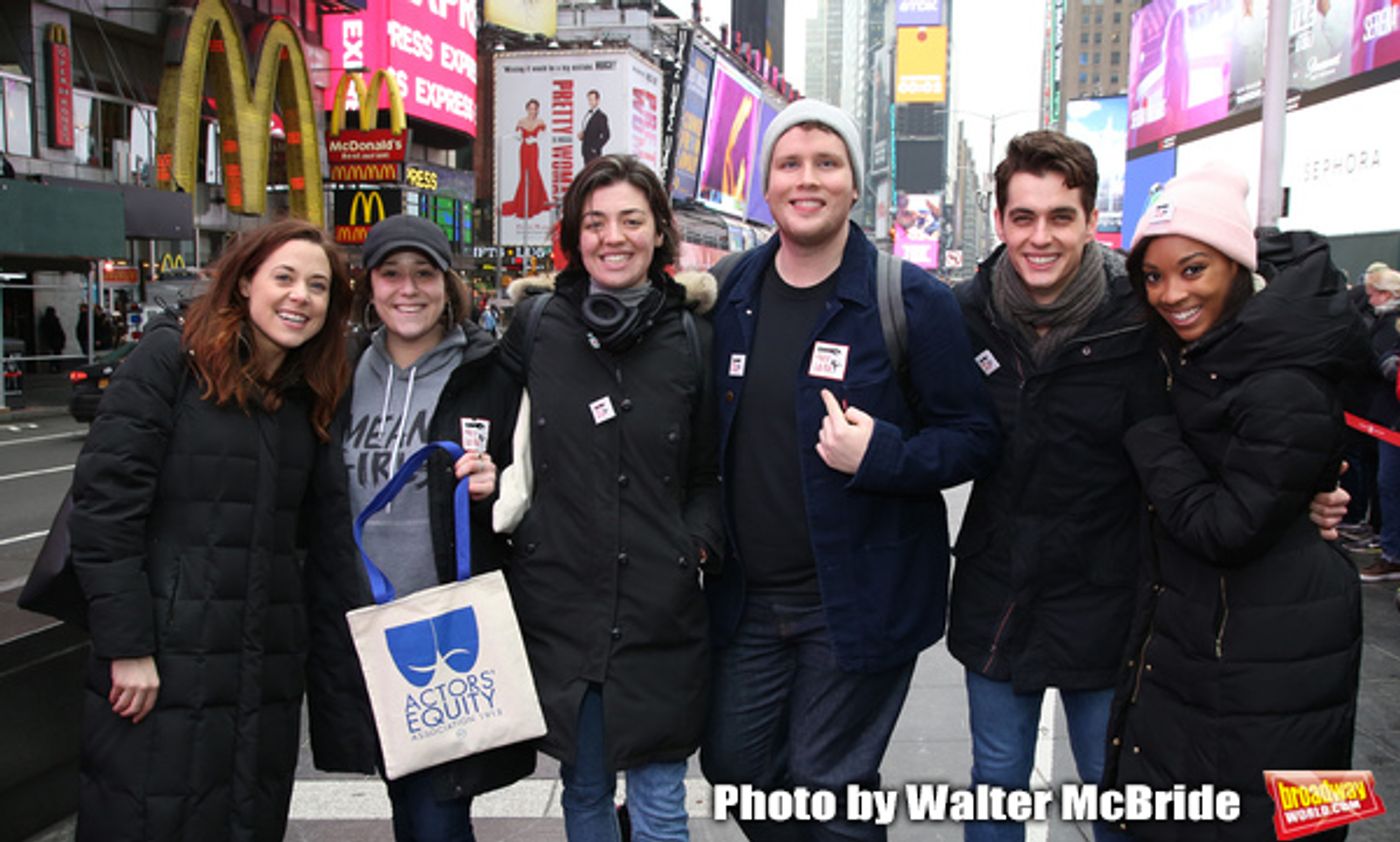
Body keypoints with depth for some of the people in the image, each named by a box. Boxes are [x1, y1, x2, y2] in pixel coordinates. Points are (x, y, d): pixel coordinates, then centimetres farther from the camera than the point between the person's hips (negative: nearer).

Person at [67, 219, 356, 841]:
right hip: (158, 670, -5)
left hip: (266, 674, 5)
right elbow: (104, 503, -12)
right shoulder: (171, 358, -5)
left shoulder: (309, 397, 12)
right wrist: (127, 646, -15)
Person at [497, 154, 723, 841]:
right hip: (558, 603, 1)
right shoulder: (533, 325, 0)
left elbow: (710, 473, 8)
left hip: (660, 609, -1)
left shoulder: (692, 340, 0)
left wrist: (697, 541, -6)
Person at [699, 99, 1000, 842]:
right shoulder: (732, 293, 3)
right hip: (747, 597, 5)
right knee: (733, 765, 17)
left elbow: (975, 437, -9)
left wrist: (881, 454, -26)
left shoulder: (911, 300, -11)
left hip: (859, 602, -5)